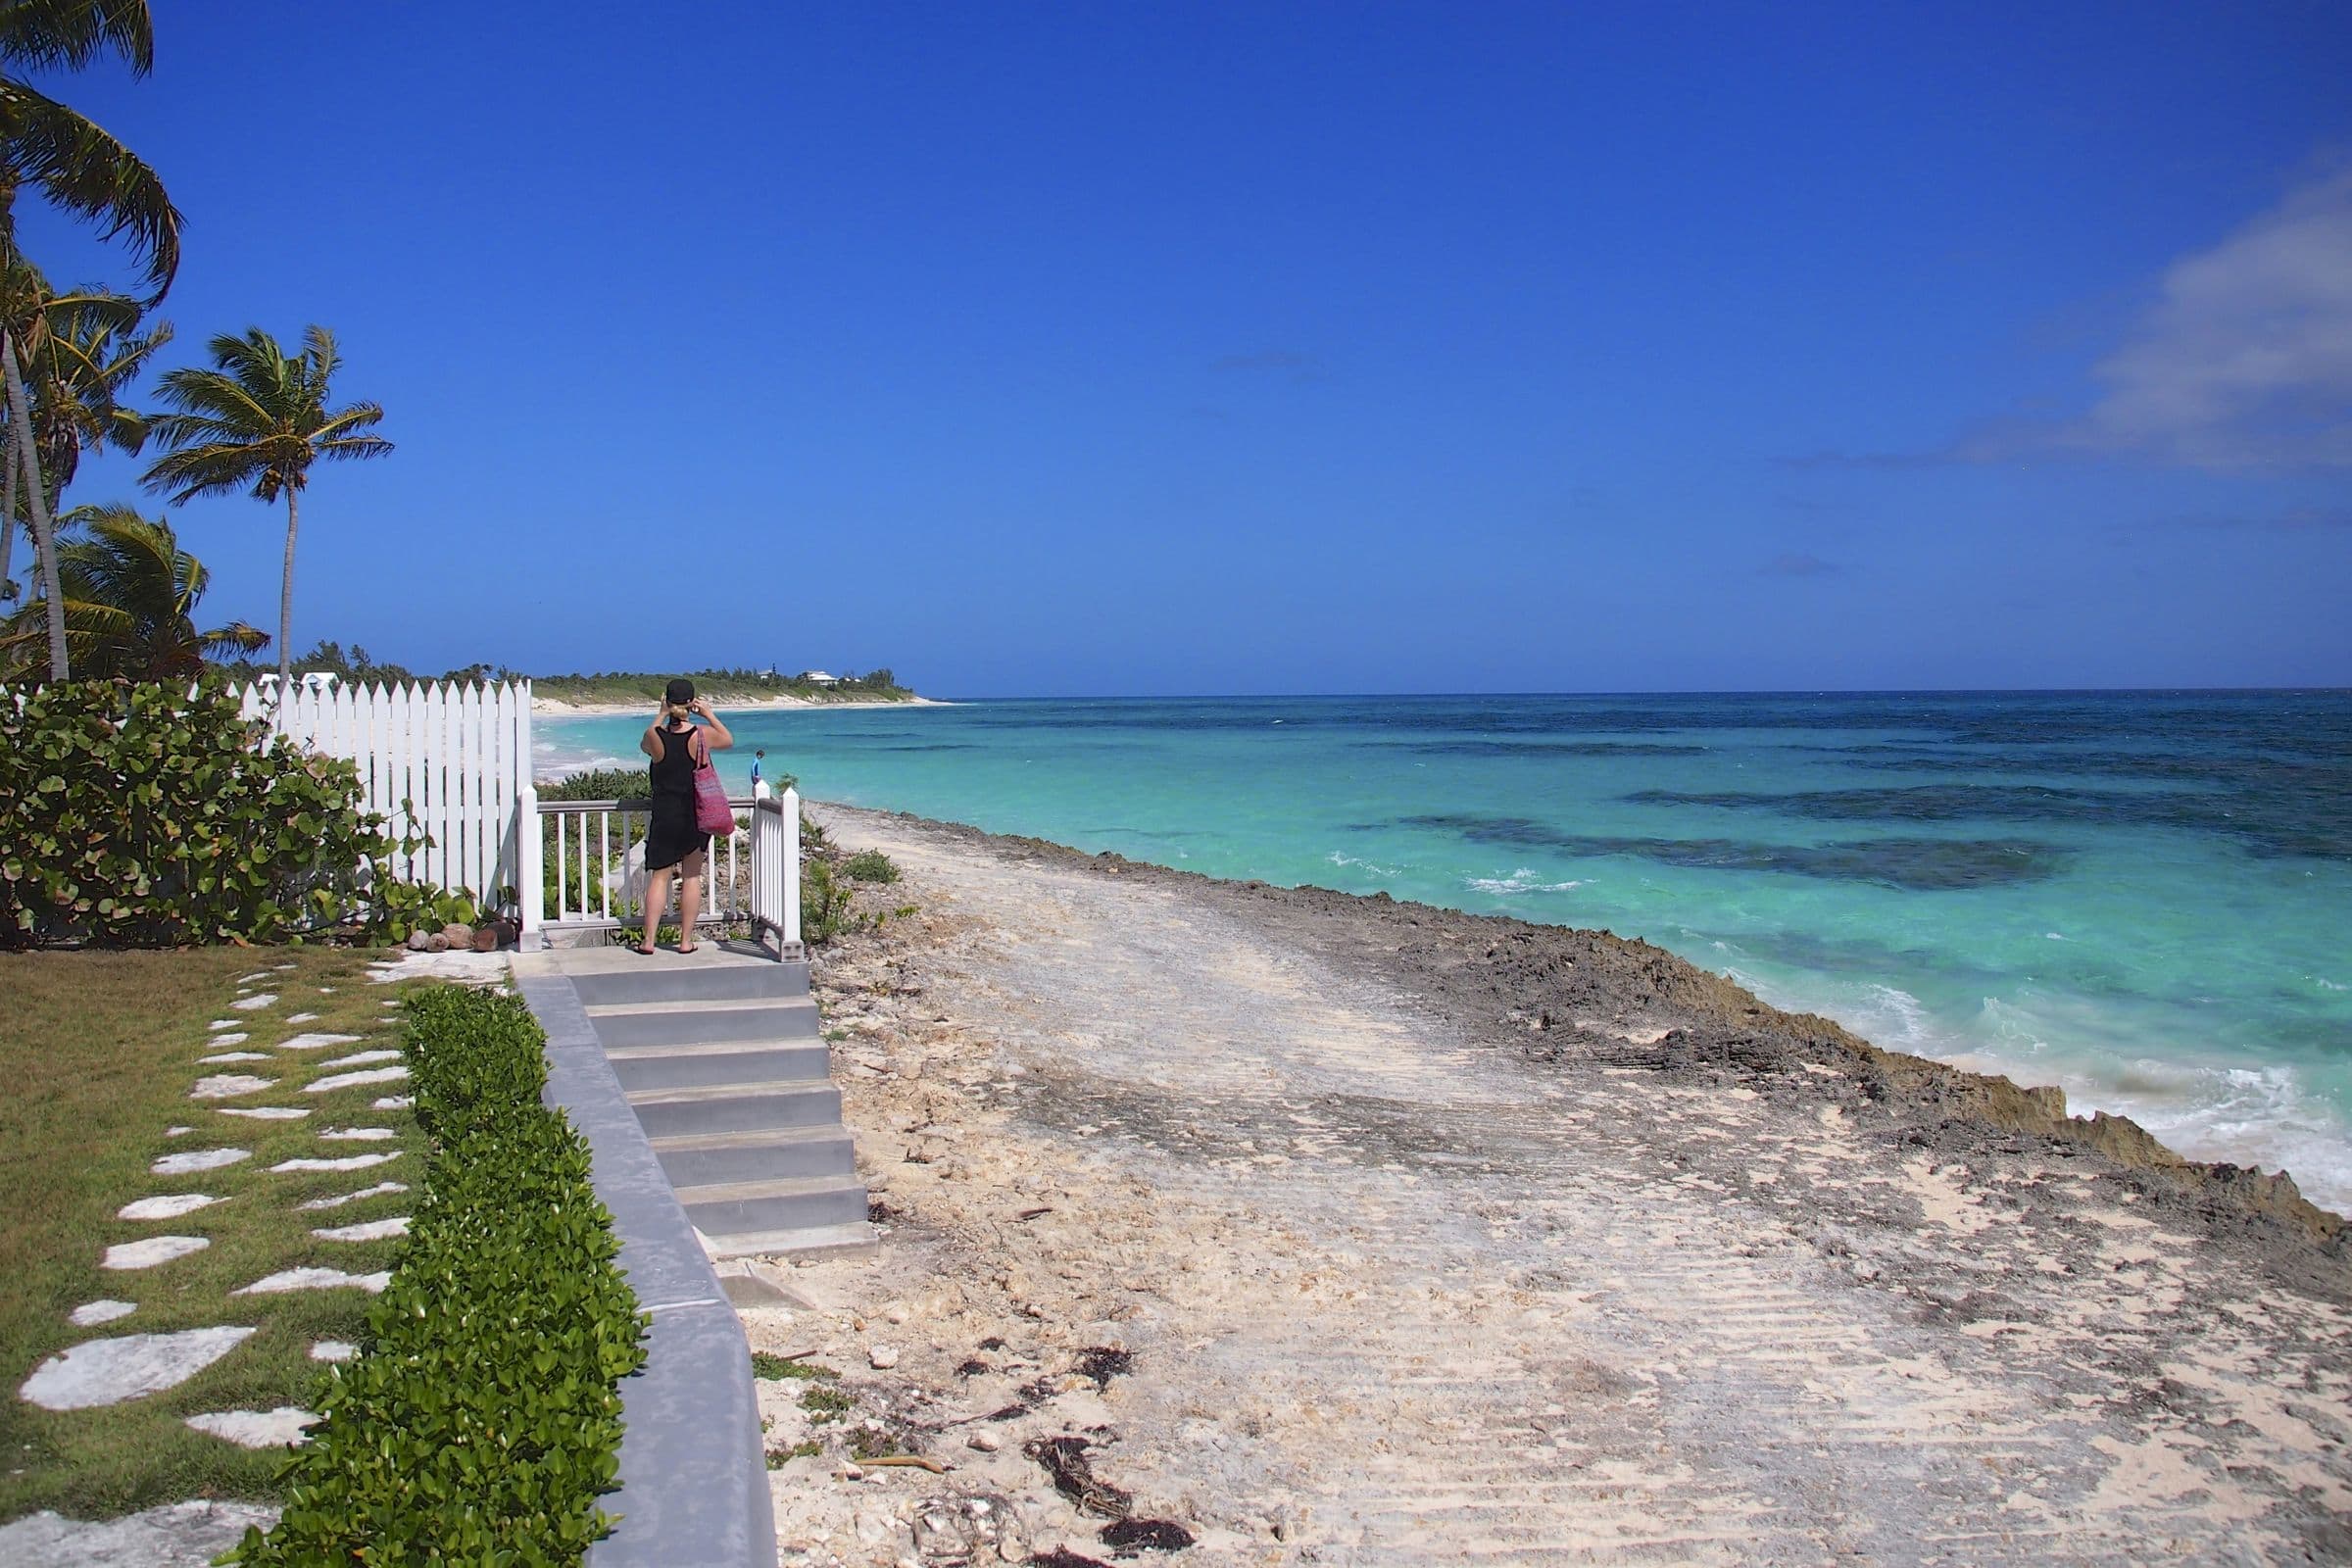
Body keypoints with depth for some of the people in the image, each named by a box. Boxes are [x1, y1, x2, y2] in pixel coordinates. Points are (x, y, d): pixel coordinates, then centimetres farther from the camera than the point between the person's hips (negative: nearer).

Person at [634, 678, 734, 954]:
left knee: (659, 877, 8)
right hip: (698, 817, 0)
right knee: (692, 876, 7)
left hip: (665, 817, 0)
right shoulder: (703, 734, -10)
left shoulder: (655, 736, -9)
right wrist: (708, 713, 16)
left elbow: (643, 744, 17)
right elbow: (728, 740, 12)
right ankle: (686, 940, 9)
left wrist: (661, 715, 20)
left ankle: (649, 940, 8)